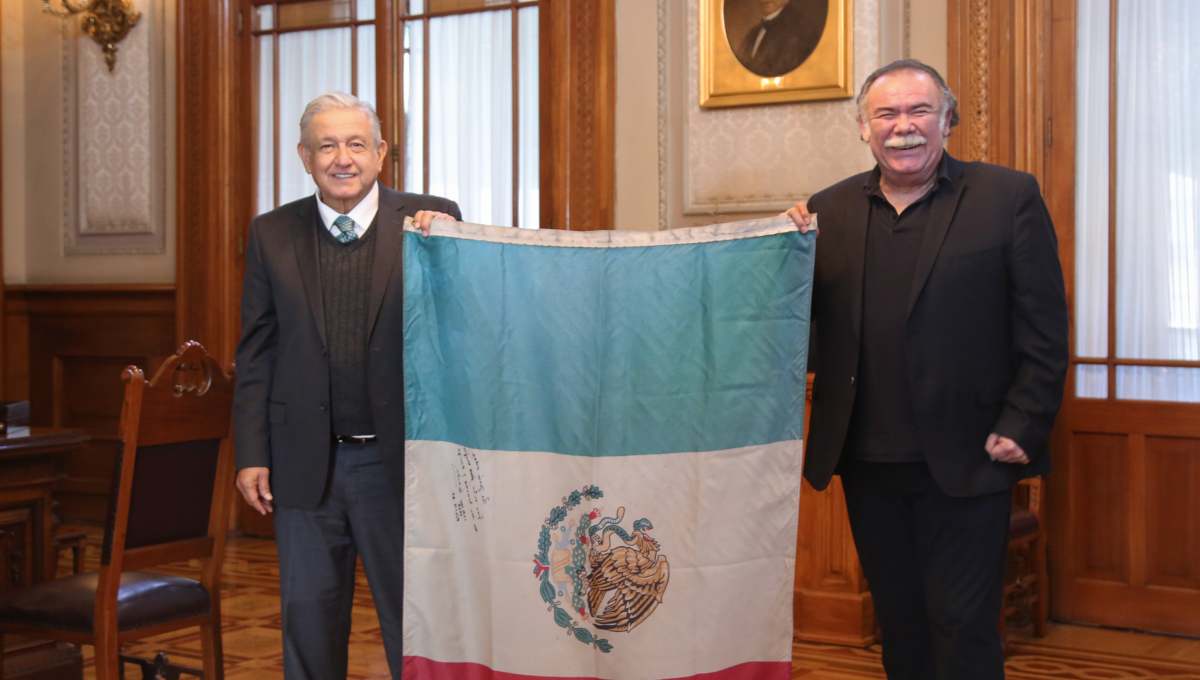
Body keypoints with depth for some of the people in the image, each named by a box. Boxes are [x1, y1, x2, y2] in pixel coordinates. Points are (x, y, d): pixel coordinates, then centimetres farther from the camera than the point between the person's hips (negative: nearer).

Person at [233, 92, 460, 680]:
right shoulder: (271, 234, 4)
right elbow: (255, 355, 5)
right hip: (306, 462, 2)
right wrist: (251, 454, 1)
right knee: (308, 614, 14)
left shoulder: (431, 220, -2)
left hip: (401, 459, -2)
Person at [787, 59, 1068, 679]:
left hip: (965, 463, -4)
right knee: (898, 624, 16)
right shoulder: (828, 211, 6)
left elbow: (1044, 331, -4)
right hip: (867, 463, 4)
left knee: (963, 628, 2)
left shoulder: (1009, 198, -3)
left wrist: (1023, 429, -10)